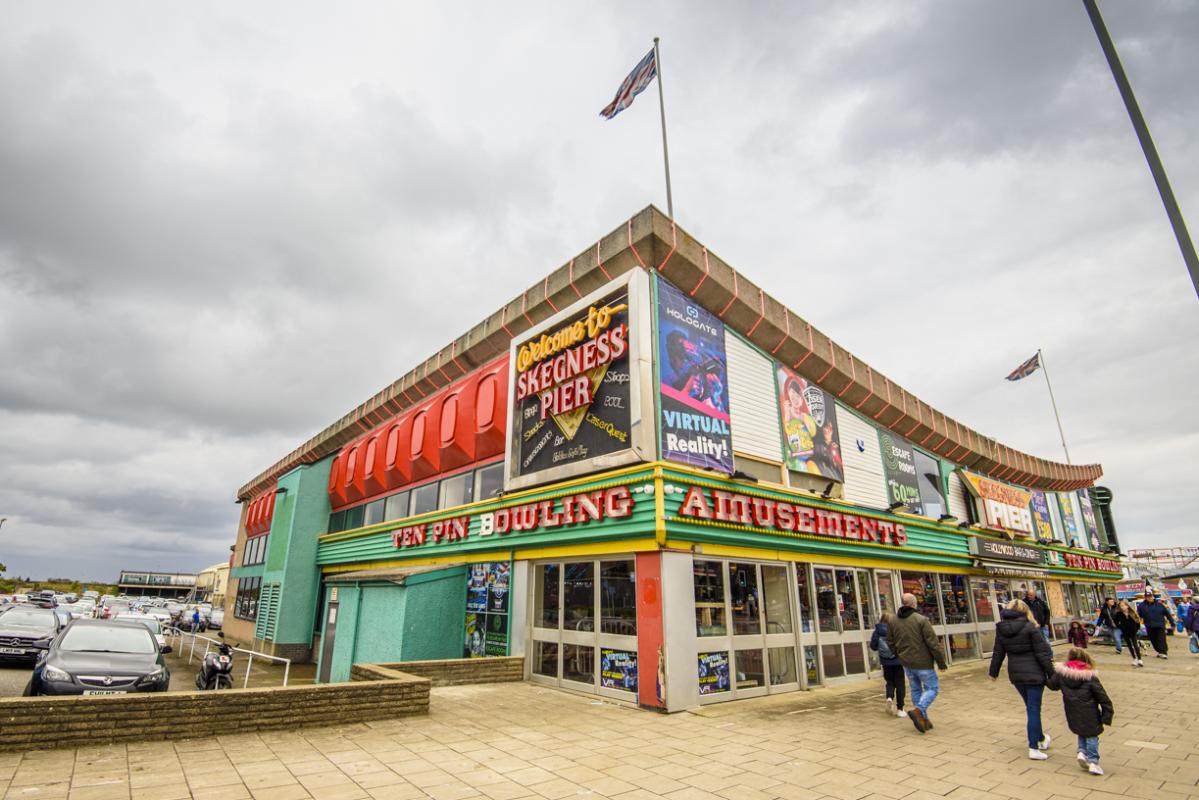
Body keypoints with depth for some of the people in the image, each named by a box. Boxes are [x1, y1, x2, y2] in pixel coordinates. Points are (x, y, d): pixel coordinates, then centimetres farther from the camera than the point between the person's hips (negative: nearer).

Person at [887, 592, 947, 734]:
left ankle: (923, 720, 20)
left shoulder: (893, 620, 1)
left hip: (906, 663, 6)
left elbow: (890, 643, 9)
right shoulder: (921, 620, -18)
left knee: (915, 689, 17)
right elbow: (933, 643, -16)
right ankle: (918, 710, -10)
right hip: (922, 662, -6)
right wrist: (941, 661, -3)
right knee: (932, 688, 8)